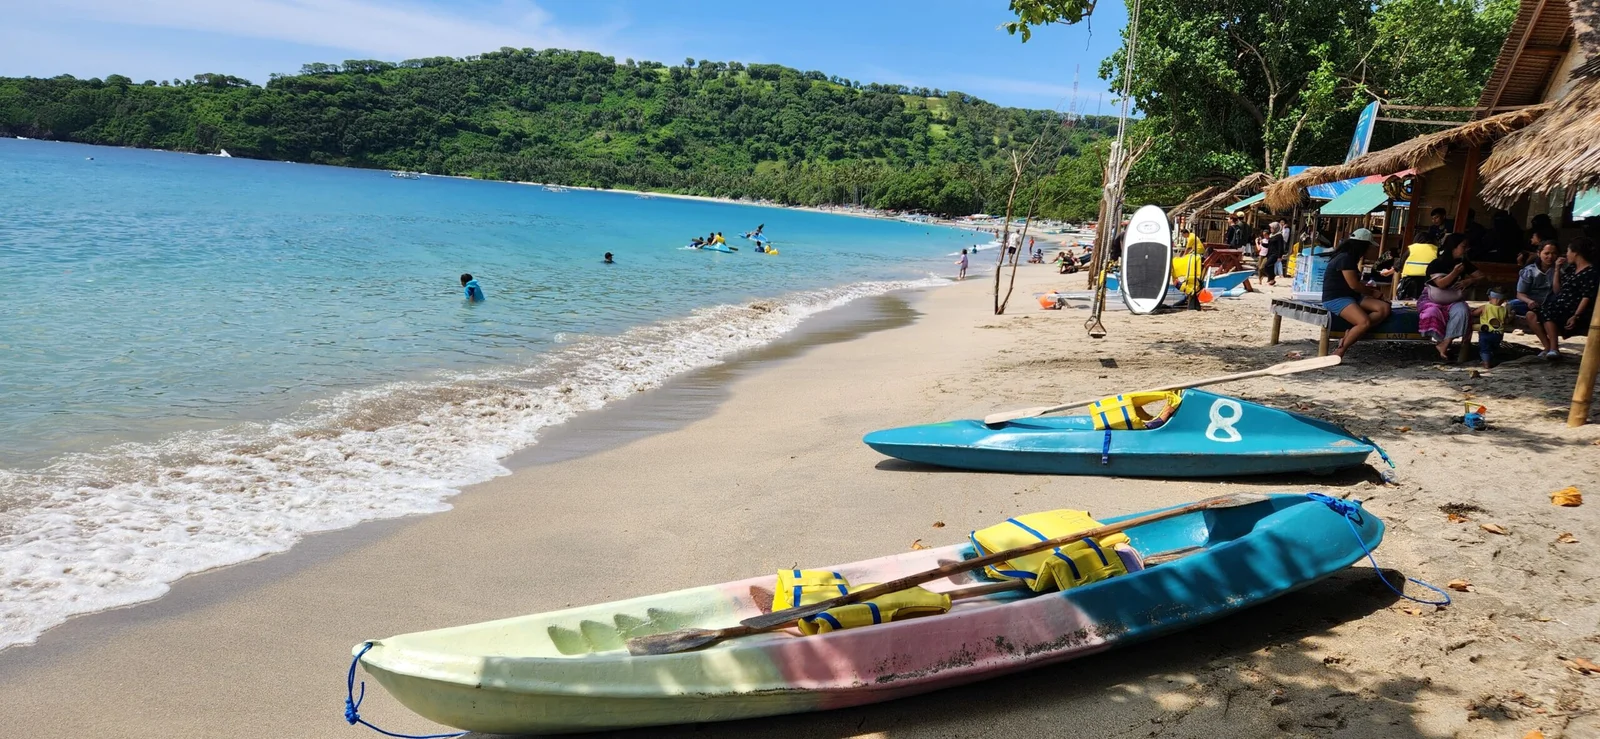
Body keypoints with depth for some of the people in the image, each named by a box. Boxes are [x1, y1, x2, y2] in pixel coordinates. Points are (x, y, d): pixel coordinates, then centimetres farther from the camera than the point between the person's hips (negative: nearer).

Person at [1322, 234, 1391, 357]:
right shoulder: (1345, 258, -14)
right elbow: (1354, 285, -15)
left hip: (1351, 296, 10)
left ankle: (1351, 334, -22)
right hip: (1336, 299, -10)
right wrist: (1372, 292, 0)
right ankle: (1340, 351, -20)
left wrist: (1368, 288, 17)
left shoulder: (1349, 257, 17)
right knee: (1365, 322, -32)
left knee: (1384, 308, -13)